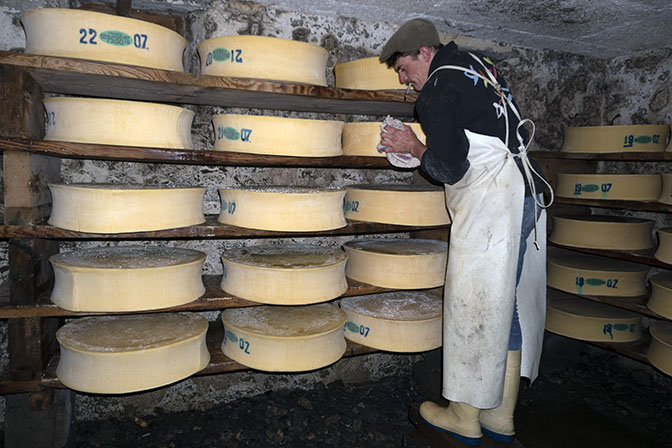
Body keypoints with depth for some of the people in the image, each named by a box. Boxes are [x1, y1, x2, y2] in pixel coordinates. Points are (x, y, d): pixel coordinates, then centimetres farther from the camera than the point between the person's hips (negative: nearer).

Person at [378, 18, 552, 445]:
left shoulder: (436, 93, -8)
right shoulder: (480, 65, 20)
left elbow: (451, 168, -14)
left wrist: (415, 148, 5)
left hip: (490, 204, -9)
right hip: (528, 195, 10)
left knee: (472, 309, 1)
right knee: (509, 306, 13)